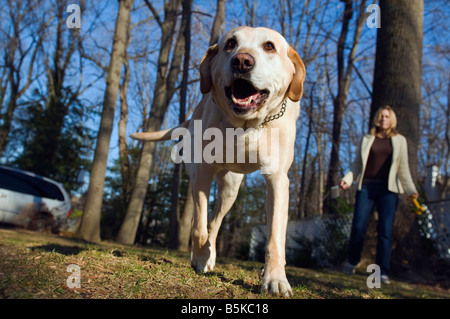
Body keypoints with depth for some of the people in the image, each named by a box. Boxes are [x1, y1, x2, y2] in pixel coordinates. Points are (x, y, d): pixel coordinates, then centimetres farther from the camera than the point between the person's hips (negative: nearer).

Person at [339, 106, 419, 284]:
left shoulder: (399, 141, 16)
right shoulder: (367, 139, 15)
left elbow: (403, 168, 14)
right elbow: (358, 163, 14)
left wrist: (411, 190, 6)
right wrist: (347, 179, -1)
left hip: (388, 189, 0)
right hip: (366, 187, 0)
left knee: (385, 231, -4)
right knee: (358, 227, -4)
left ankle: (383, 272, 3)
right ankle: (352, 262, 17)